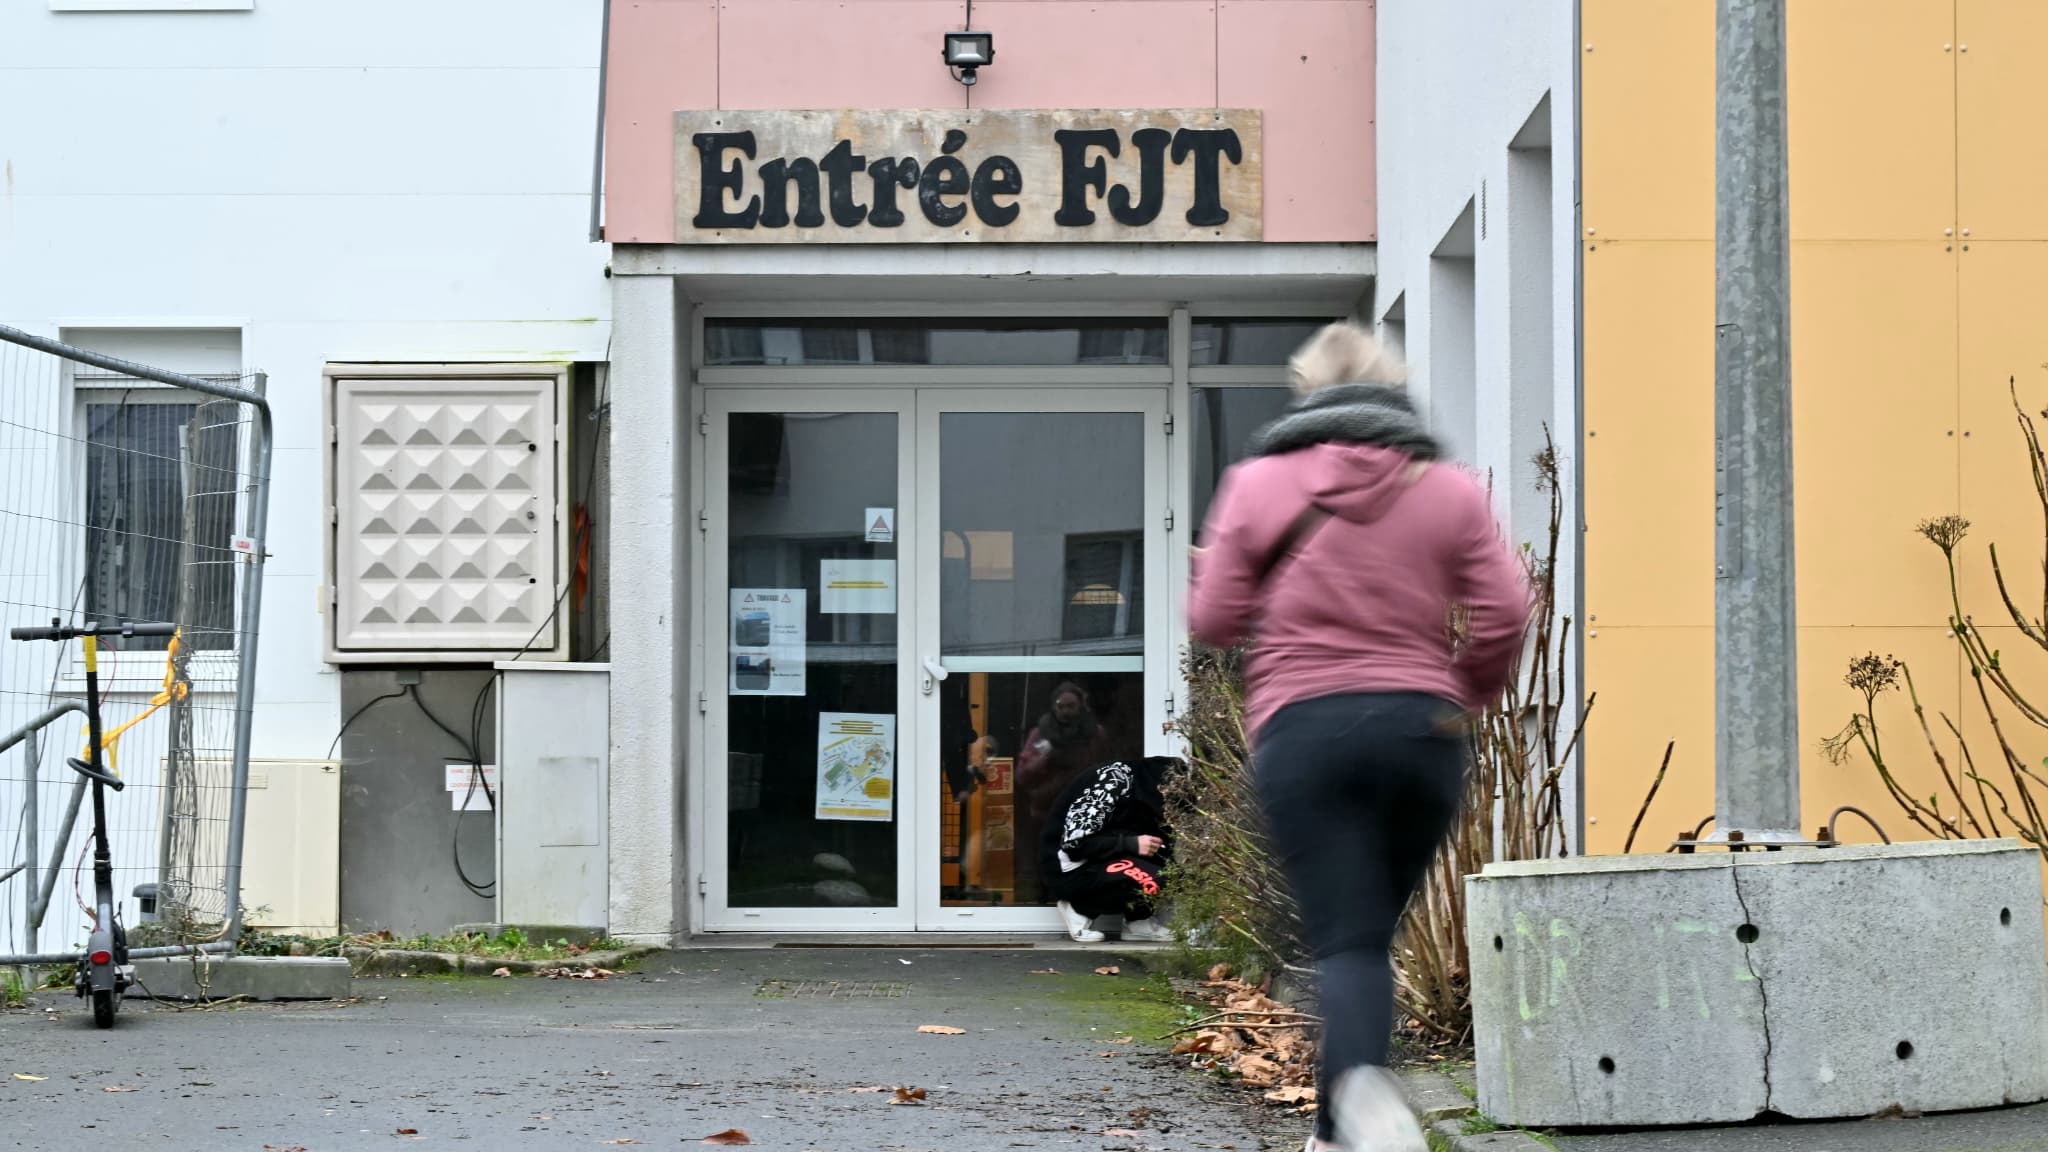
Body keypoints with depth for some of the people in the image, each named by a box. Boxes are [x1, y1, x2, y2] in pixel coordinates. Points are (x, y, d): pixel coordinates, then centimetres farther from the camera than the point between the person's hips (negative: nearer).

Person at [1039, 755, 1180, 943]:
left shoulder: (1141, 789, 5)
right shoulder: (1113, 784, -20)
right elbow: (1074, 842, -25)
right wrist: (1131, 844, -24)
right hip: (1070, 866, -8)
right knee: (1149, 883, -27)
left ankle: (1139, 921, 2)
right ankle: (1080, 909, -7)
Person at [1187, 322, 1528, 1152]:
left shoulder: (1257, 483, 5)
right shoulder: (1449, 491, 7)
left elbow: (1213, 621, 6)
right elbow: (1504, 613, 0)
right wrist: (1465, 695, 17)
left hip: (1303, 731, -2)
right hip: (1422, 730, 2)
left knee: (1347, 942, -7)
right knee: (1372, 933, 14)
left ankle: (1363, 1084, -36)